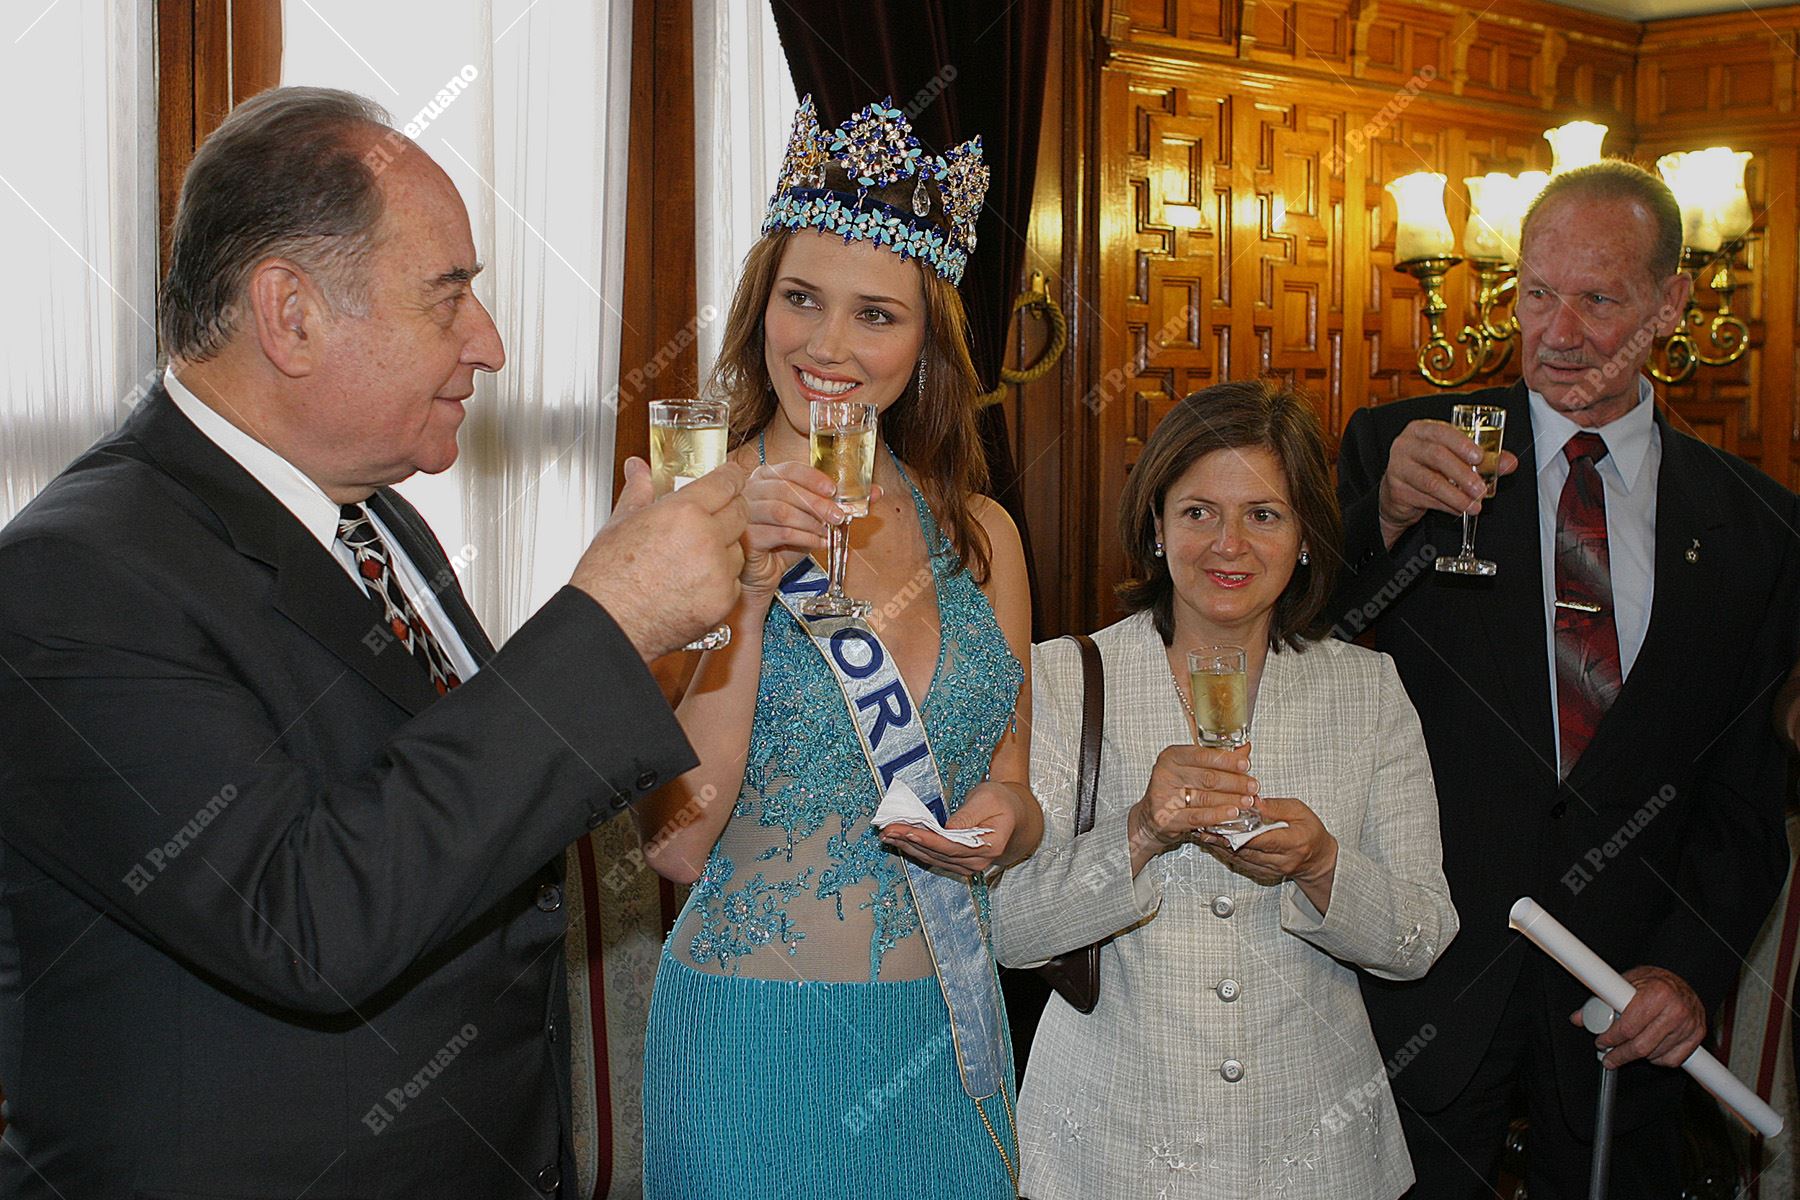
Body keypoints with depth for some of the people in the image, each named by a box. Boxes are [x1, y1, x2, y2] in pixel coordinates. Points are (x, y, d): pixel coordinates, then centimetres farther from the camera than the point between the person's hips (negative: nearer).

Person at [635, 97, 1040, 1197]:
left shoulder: (978, 534, 2)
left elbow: (1013, 800, 12)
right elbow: (678, 840, -16)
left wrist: (1002, 816, -11)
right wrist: (747, 594, -23)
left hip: (948, 1035, 4)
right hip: (757, 1037, -4)